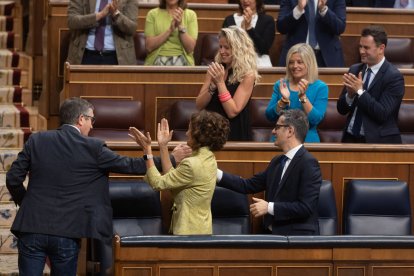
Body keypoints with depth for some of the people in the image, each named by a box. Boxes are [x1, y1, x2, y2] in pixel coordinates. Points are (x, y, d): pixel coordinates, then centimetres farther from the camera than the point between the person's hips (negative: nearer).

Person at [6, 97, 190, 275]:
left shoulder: (37, 140, 4)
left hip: (32, 228, 2)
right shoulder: (92, 148, -3)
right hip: (65, 233, -2)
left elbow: (13, 178, 3)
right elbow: (129, 165, 3)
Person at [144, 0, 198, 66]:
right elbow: (149, 47, -4)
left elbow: (190, 48, -2)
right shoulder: (153, 14, 8)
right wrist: (170, 30, -12)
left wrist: (180, 26, -14)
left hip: (182, 60, 0)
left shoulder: (190, 15, 8)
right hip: (158, 60, 0)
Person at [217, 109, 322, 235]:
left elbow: (306, 207, -19)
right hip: (274, 233, 7)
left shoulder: (308, 163, -13)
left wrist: (269, 207, -16)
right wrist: (217, 174, 5)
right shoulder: (277, 162, 14)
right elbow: (249, 185, 12)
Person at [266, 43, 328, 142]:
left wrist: (303, 97, -18)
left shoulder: (320, 87, 1)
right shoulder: (280, 85, 10)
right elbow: (270, 116, 2)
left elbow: (316, 120, -8)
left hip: (307, 140, -2)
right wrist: (283, 100, -13)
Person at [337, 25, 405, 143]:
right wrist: (350, 95, -8)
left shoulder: (394, 77, -7)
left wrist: (360, 91, -16)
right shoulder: (355, 70, 10)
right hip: (350, 138, 3)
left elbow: (383, 114, -14)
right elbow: (341, 109, 11)